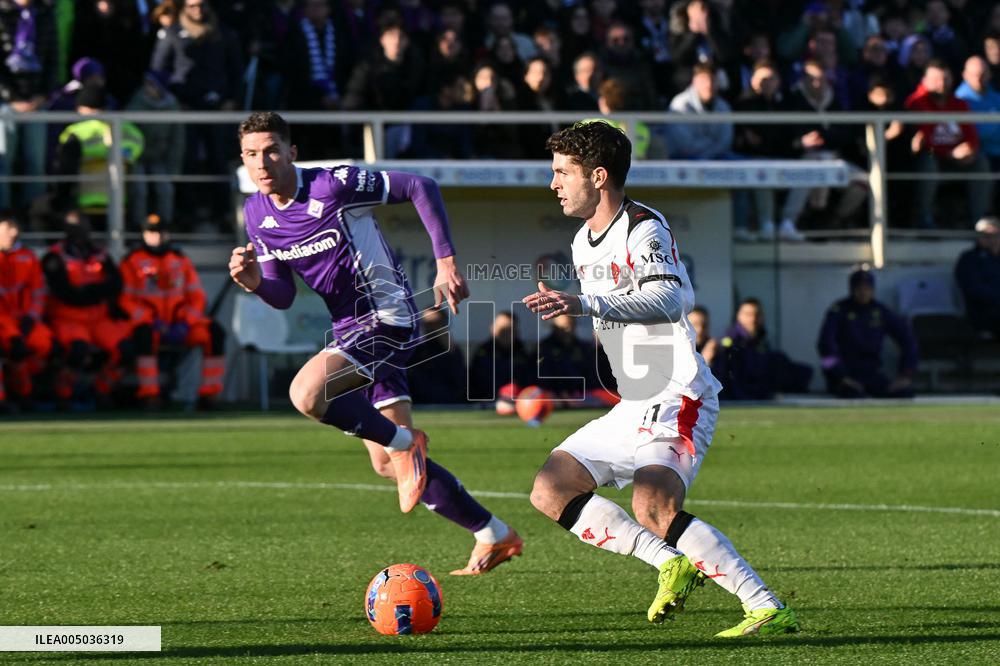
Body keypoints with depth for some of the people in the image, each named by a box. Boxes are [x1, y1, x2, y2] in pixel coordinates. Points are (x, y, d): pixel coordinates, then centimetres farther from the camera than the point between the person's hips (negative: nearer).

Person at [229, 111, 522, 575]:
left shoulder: (334, 185, -17)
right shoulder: (256, 213, 4)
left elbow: (421, 188, -12)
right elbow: (283, 296, 9)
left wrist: (446, 262, -15)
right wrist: (255, 282, -13)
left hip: (385, 318, -8)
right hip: (349, 327, 8)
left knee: (306, 393, -31)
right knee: (387, 464, 9)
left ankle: (404, 442, -9)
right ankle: (494, 536, 21)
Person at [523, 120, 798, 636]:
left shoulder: (644, 229, -14)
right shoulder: (583, 241, 16)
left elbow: (667, 300, -32)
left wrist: (586, 304, -42)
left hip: (678, 401, -10)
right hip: (631, 409, 10)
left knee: (652, 507, -29)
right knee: (550, 489, 6)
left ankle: (767, 608, -27)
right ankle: (672, 564, 3)